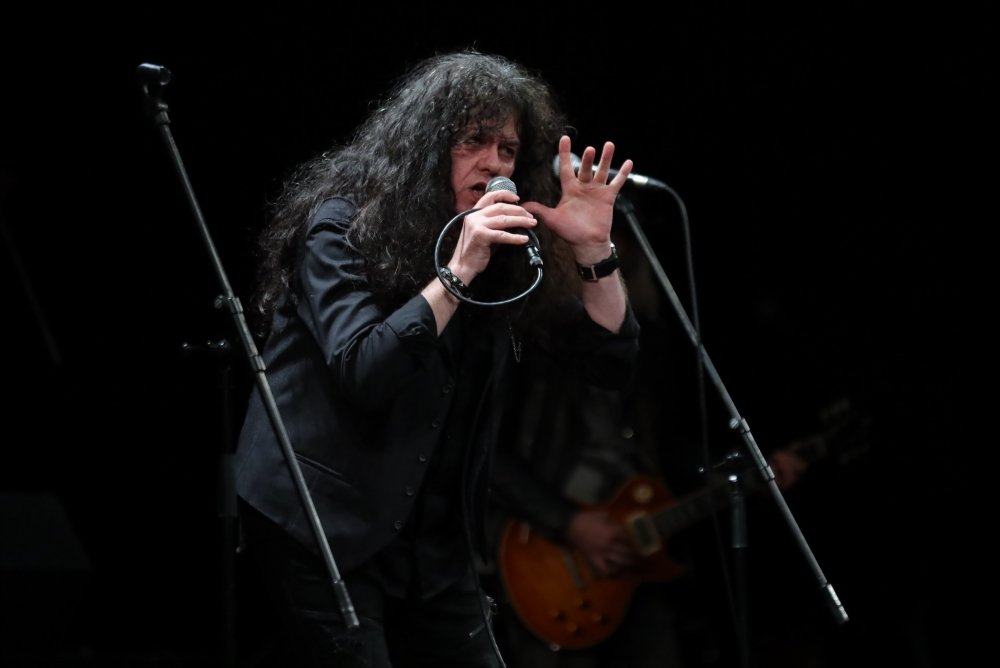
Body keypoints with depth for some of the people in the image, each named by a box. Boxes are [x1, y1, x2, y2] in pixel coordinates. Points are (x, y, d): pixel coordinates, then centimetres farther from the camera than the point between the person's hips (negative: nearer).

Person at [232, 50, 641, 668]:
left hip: (433, 537, 6)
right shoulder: (344, 227, -9)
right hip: (324, 524, -6)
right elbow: (360, 374, -23)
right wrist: (456, 272, -26)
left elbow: (613, 362, 3)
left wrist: (593, 250, -10)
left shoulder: (509, 255, 6)